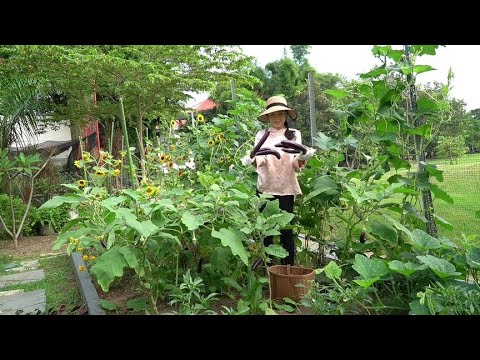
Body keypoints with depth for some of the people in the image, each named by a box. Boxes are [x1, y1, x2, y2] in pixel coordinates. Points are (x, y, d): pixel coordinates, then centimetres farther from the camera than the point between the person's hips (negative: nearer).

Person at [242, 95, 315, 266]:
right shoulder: (261, 135, 5)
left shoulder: (294, 134, 3)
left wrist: (302, 158, -28)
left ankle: (288, 268, 17)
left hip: (286, 188, -1)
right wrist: (253, 160, -31)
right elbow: (260, 160, -7)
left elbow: (296, 166, -5)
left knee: (286, 230, 3)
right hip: (265, 187, 1)